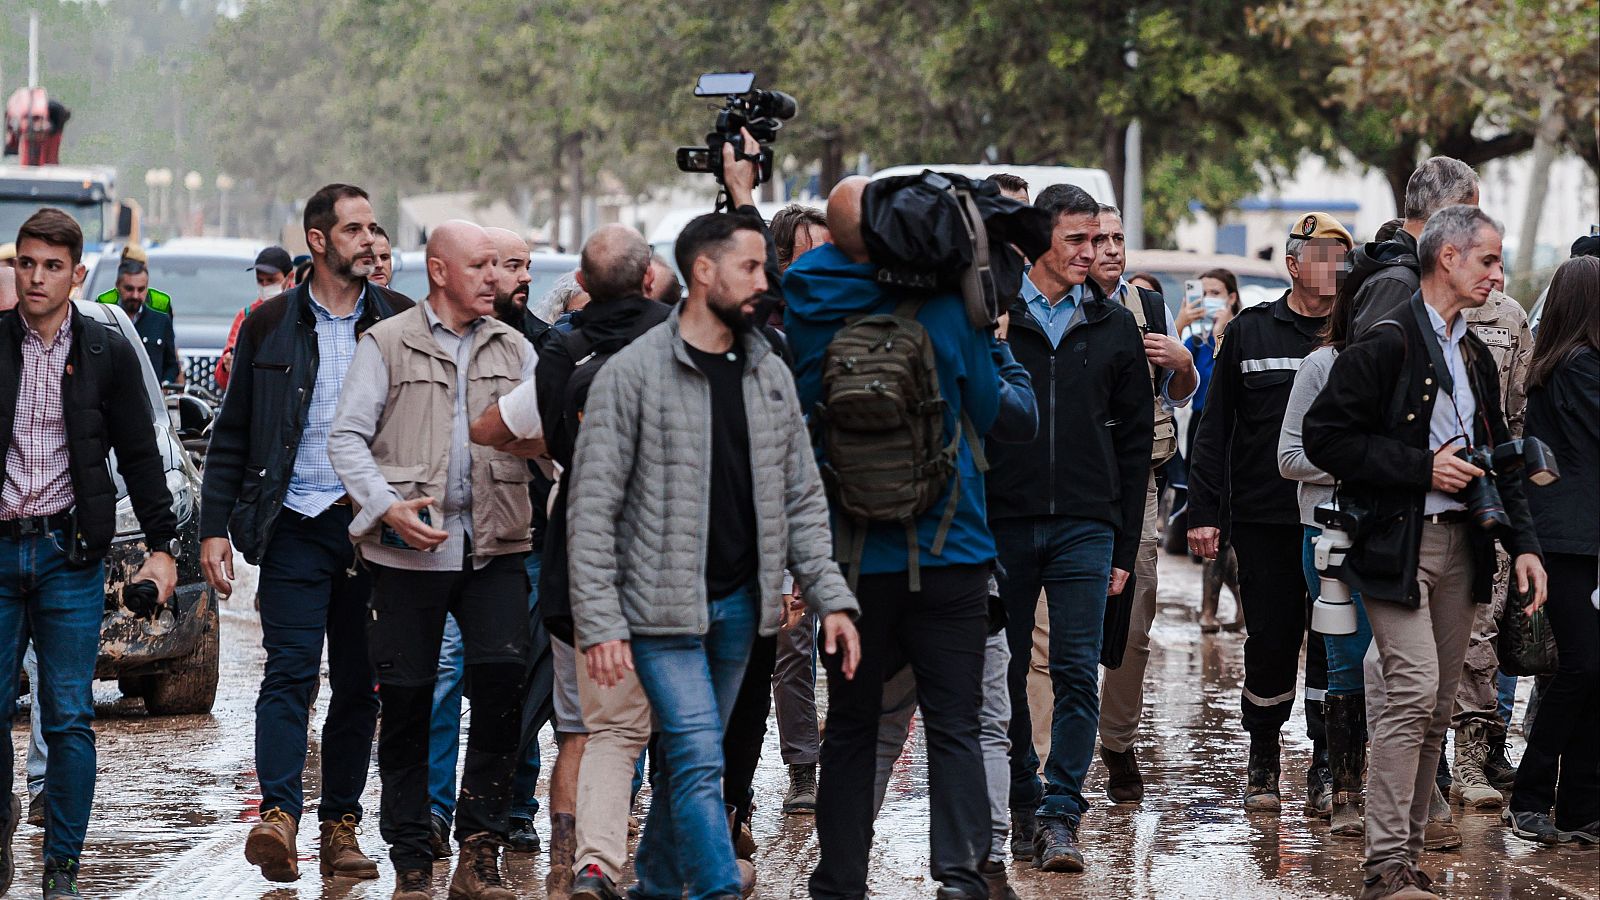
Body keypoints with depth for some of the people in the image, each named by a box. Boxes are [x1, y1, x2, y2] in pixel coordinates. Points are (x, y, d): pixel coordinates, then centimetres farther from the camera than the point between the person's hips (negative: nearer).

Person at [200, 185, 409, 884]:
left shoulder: (400, 322, 7)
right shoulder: (271, 325, 6)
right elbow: (232, 434, 8)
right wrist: (215, 526, 1)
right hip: (298, 524, -1)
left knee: (358, 683, 5)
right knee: (290, 671, -13)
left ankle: (339, 826, 12)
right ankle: (280, 815, -22)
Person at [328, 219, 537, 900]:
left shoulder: (513, 349, 15)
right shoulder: (387, 344, 4)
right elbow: (346, 438, 1)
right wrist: (387, 506, -12)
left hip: (494, 546, 2)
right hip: (409, 549, -2)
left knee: (503, 679, -13)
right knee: (406, 703, 2)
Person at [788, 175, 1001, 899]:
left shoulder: (808, 301, -6)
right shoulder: (949, 307, -10)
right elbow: (987, 411, 2)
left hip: (850, 551, 2)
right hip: (950, 549, -2)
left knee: (850, 724, 12)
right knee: (954, 722, 2)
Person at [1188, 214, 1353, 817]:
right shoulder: (1250, 332, 6)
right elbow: (1215, 428, 7)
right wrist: (1204, 511, 1)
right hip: (1264, 519, 0)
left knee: (1333, 643, -2)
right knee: (1271, 642, 4)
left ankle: (1325, 766, 5)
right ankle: (1263, 759, 19)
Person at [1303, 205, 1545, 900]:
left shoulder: (1475, 355, 17)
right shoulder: (1385, 345, -9)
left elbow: (1498, 457, 22)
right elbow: (1326, 439, -13)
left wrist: (1523, 544, 10)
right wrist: (1422, 468, -14)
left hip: (1459, 542, 8)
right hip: (1396, 543, -8)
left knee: (1437, 705, 7)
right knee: (1414, 688, -16)